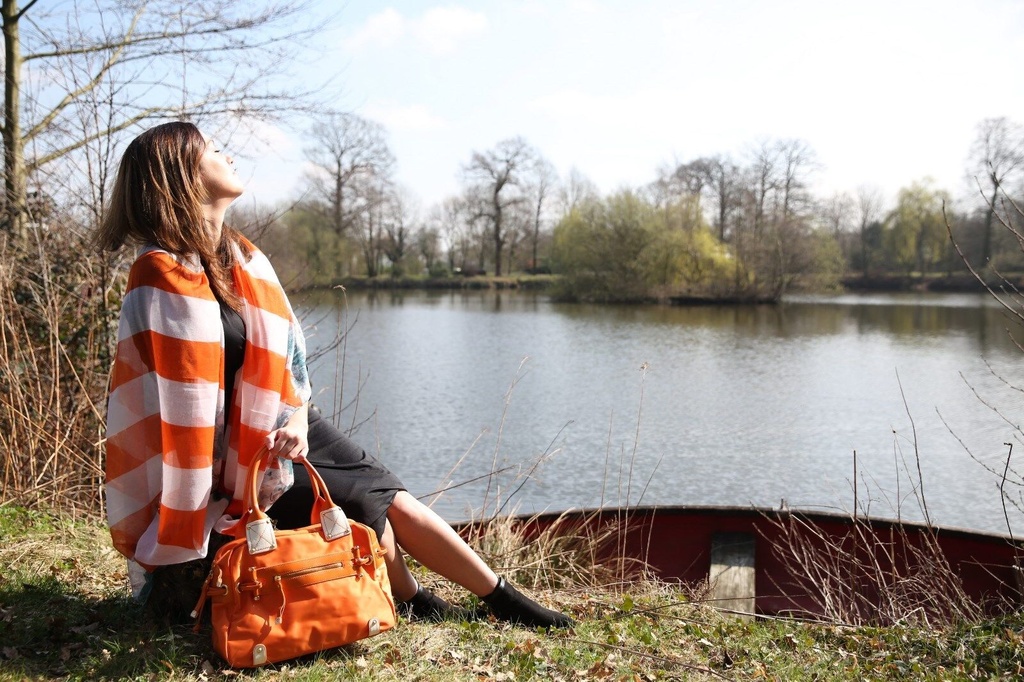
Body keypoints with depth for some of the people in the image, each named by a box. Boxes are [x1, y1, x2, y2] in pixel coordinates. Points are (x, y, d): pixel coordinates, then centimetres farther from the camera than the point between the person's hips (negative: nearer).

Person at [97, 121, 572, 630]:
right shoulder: (163, 275, -20)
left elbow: (289, 355, 6)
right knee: (362, 505, -17)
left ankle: (505, 601, 6)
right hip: (230, 465, -7)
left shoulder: (241, 257, 5)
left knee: (397, 500, -4)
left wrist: (298, 421, -12)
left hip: (286, 425, 7)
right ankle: (411, 602, 12)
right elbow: (183, 404, -20)